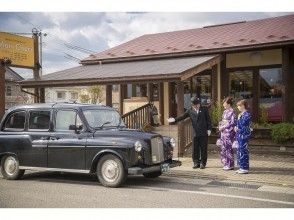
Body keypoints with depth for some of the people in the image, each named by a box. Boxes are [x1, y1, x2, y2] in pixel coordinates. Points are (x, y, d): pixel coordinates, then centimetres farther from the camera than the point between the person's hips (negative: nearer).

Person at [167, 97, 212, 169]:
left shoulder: (204, 109, 3)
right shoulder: (190, 110, 6)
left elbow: (208, 119, 4)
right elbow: (183, 116, 2)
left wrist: (209, 129, -2)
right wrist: (175, 120, -11)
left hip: (204, 133, -2)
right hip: (195, 133, 2)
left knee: (203, 149, 2)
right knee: (195, 149, 4)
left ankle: (203, 163, 12)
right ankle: (196, 163, 15)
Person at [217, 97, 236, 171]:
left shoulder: (232, 112, -11)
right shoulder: (225, 111, 14)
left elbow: (232, 123, -16)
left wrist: (223, 127, -13)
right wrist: (220, 126, 4)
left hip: (229, 132, -8)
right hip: (223, 132, 8)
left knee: (228, 148, -5)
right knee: (223, 148, 9)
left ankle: (230, 165, 3)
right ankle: (226, 164, 18)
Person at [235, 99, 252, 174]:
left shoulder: (247, 114, -14)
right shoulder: (241, 114, 14)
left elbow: (242, 125, -20)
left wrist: (239, 118, -11)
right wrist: (236, 128, 5)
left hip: (244, 135, -9)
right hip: (239, 135, 10)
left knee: (243, 151, -5)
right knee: (239, 150, 12)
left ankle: (245, 168, 1)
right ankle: (242, 167, 19)